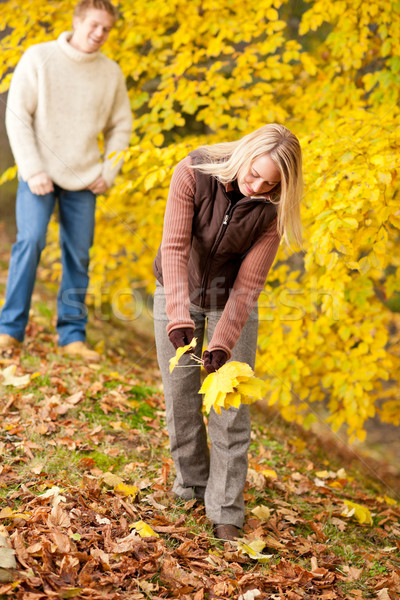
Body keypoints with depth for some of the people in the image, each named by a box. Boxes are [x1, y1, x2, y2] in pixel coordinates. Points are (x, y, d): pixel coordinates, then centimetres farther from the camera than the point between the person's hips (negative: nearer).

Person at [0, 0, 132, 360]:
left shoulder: (111, 73, 3)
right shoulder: (38, 58, -6)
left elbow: (121, 126, 12)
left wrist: (108, 174, 1)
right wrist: (33, 170, -13)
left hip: (84, 179, 3)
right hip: (40, 173, -3)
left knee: (79, 255, 3)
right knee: (30, 240, -16)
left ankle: (73, 334, 12)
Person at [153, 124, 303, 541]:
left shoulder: (270, 209, -22)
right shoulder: (193, 173, -24)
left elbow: (248, 283, -21)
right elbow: (174, 248, -28)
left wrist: (223, 343, -32)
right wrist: (179, 316, -40)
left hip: (231, 299, 0)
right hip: (178, 292, 1)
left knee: (231, 409, -6)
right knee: (180, 400, 5)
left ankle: (225, 511, 2)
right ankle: (191, 485, 27)